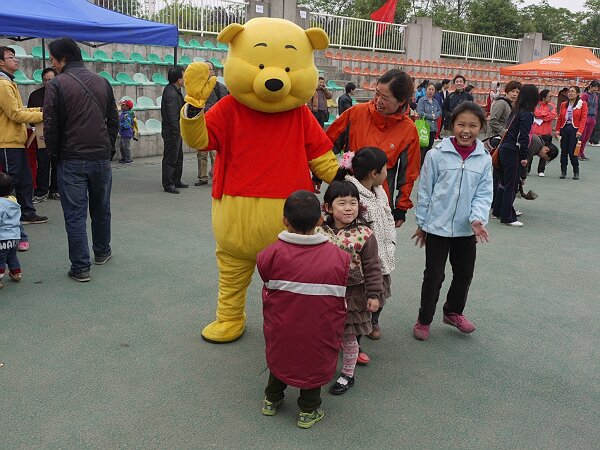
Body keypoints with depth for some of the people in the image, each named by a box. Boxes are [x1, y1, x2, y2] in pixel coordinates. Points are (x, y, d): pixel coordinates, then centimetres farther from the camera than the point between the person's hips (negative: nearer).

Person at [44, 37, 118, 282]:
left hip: (71, 160, -4)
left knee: (75, 214, 2)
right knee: (101, 209, 19)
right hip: (101, 158, 5)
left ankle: (80, 266, 3)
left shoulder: (56, 84, -9)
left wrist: (54, 153, 5)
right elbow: (114, 120, 11)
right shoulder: (102, 82, 8)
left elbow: (51, 126, -9)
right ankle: (102, 252, 35)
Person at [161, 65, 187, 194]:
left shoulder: (171, 89, 9)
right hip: (172, 131, -11)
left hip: (176, 131, 11)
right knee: (170, 158, -2)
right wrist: (177, 132, -21)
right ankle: (168, 184, 5)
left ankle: (176, 181, 29)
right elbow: (172, 117, -24)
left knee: (178, 157, 19)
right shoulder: (172, 94, -23)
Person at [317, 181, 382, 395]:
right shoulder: (320, 231, -7)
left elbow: (372, 268, -10)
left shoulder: (364, 235, -15)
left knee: (349, 337, 13)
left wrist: (374, 295, -10)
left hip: (351, 295, -3)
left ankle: (347, 375, 32)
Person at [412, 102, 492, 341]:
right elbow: (425, 190, -4)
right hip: (437, 226, -3)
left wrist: (477, 218, -19)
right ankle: (424, 319, 23)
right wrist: (422, 223, 0)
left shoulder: (484, 159, -3)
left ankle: (453, 311, 41)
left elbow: (483, 194, -2)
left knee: (465, 272, 18)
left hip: (467, 229, 4)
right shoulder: (437, 154, -11)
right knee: (434, 275, 6)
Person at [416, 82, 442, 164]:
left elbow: (440, 111, 12)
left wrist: (435, 115, -10)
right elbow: (420, 113, -13)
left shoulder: (435, 102, 14)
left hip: (433, 128, 6)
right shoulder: (422, 100, -3)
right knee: (422, 148, -9)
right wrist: (432, 116, -7)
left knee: (429, 148, 9)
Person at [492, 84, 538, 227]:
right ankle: (507, 217, 4)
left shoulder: (515, 111, 11)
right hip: (513, 152, -8)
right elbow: (523, 136, -18)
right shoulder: (527, 114, -13)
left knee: (504, 182, 18)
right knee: (511, 185, -1)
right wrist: (524, 156, -14)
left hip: (504, 149, 8)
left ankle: (498, 210, 29)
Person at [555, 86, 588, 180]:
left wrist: (580, 131, -16)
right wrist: (557, 130, 1)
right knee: (564, 152, 5)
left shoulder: (582, 104, 1)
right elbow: (560, 118, 10)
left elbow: (583, 119, -6)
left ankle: (576, 172, 9)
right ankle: (563, 172, 14)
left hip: (574, 130, -4)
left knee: (572, 152, -5)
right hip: (564, 129, 4)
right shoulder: (564, 104, 12)